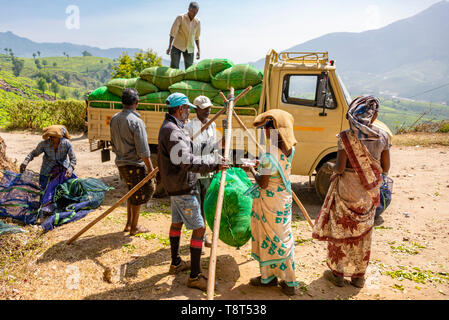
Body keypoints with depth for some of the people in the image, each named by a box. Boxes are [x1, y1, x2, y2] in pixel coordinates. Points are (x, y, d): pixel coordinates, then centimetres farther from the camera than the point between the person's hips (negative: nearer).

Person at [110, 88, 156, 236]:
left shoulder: (114, 119, 4)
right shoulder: (136, 121, -19)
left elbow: (113, 144, 13)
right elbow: (143, 150, -20)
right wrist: (150, 168, -12)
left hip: (121, 163, 8)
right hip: (134, 164, -8)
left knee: (132, 192, 23)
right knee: (138, 195, 8)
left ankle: (129, 223, 31)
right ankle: (134, 228, 21)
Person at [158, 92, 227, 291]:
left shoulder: (170, 127, 11)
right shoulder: (172, 130, -23)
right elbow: (186, 162, -31)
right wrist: (214, 166, -29)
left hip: (175, 185, 11)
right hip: (183, 188, -11)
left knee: (177, 222, 21)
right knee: (199, 228, -5)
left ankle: (176, 264, 38)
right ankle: (195, 277, 3)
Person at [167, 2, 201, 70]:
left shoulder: (197, 22, 1)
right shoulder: (180, 18, -10)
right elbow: (172, 33, -10)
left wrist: (198, 50, 8)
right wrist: (169, 47, -15)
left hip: (190, 48, 3)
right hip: (177, 46, -3)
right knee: (174, 67, -12)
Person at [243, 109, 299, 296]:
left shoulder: (269, 156, -27)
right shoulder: (290, 149, -3)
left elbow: (263, 184, -21)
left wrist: (252, 170, -6)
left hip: (269, 201, -8)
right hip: (284, 198, 8)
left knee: (268, 237, 10)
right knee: (283, 237, 17)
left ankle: (268, 277, 27)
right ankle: (288, 282, 29)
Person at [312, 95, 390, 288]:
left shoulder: (346, 137, -16)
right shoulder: (382, 137, -5)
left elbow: (340, 168, -17)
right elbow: (385, 169, 1)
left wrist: (330, 166, 5)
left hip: (346, 192, -4)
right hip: (369, 193, 4)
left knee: (341, 230, 12)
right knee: (363, 233, 17)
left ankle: (338, 274, 26)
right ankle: (359, 276, 31)